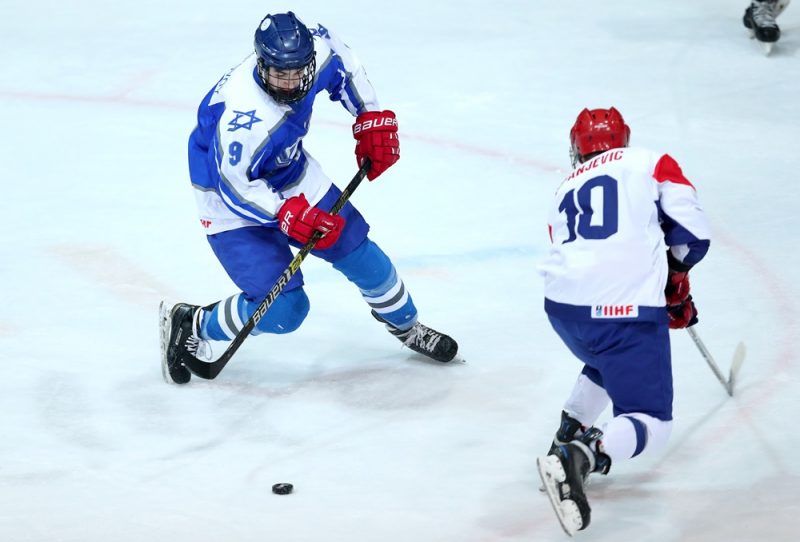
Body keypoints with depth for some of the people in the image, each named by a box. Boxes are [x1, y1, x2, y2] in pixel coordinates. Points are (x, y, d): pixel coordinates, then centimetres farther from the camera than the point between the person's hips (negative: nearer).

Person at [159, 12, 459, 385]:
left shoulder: (317, 52, -22)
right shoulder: (244, 118, -41)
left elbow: (342, 63, 4)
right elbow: (233, 185, -28)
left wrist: (371, 117, 1)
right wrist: (285, 212, -35)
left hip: (292, 175, 7)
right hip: (234, 201, -7)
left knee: (357, 252, 15)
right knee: (283, 308, -13)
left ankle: (407, 328, 42)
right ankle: (189, 325, 9)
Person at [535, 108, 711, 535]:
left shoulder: (565, 192, 27)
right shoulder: (649, 163, 12)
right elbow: (692, 230, 2)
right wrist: (675, 278, 22)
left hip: (563, 306, 6)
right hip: (626, 311, -6)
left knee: (609, 359, 38)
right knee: (650, 424, -3)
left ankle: (570, 432, 30)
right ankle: (578, 457, -28)